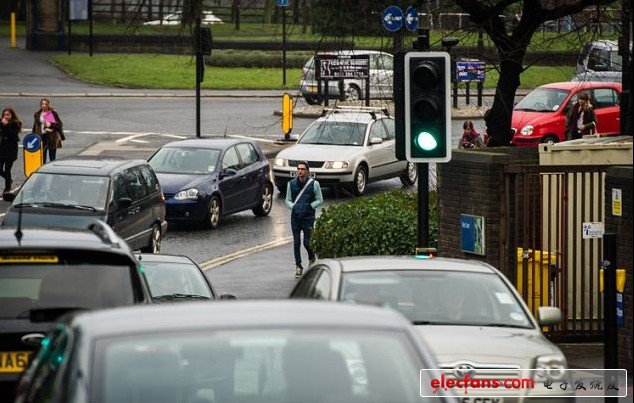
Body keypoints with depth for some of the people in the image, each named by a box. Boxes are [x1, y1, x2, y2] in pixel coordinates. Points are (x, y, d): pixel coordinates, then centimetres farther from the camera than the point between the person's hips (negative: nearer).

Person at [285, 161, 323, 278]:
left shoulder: (314, 184, -1)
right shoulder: (291, 184, 7)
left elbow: (320, 200, 3)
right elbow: (288, 200, 14)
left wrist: (310, 206, -12)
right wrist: (293, 206, -6)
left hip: (308, 217, -2)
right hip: (295, 217, 3)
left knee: (307, 242, -5)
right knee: (296, 243, 1)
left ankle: (311, 258, 26)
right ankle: (298, 266, 10)